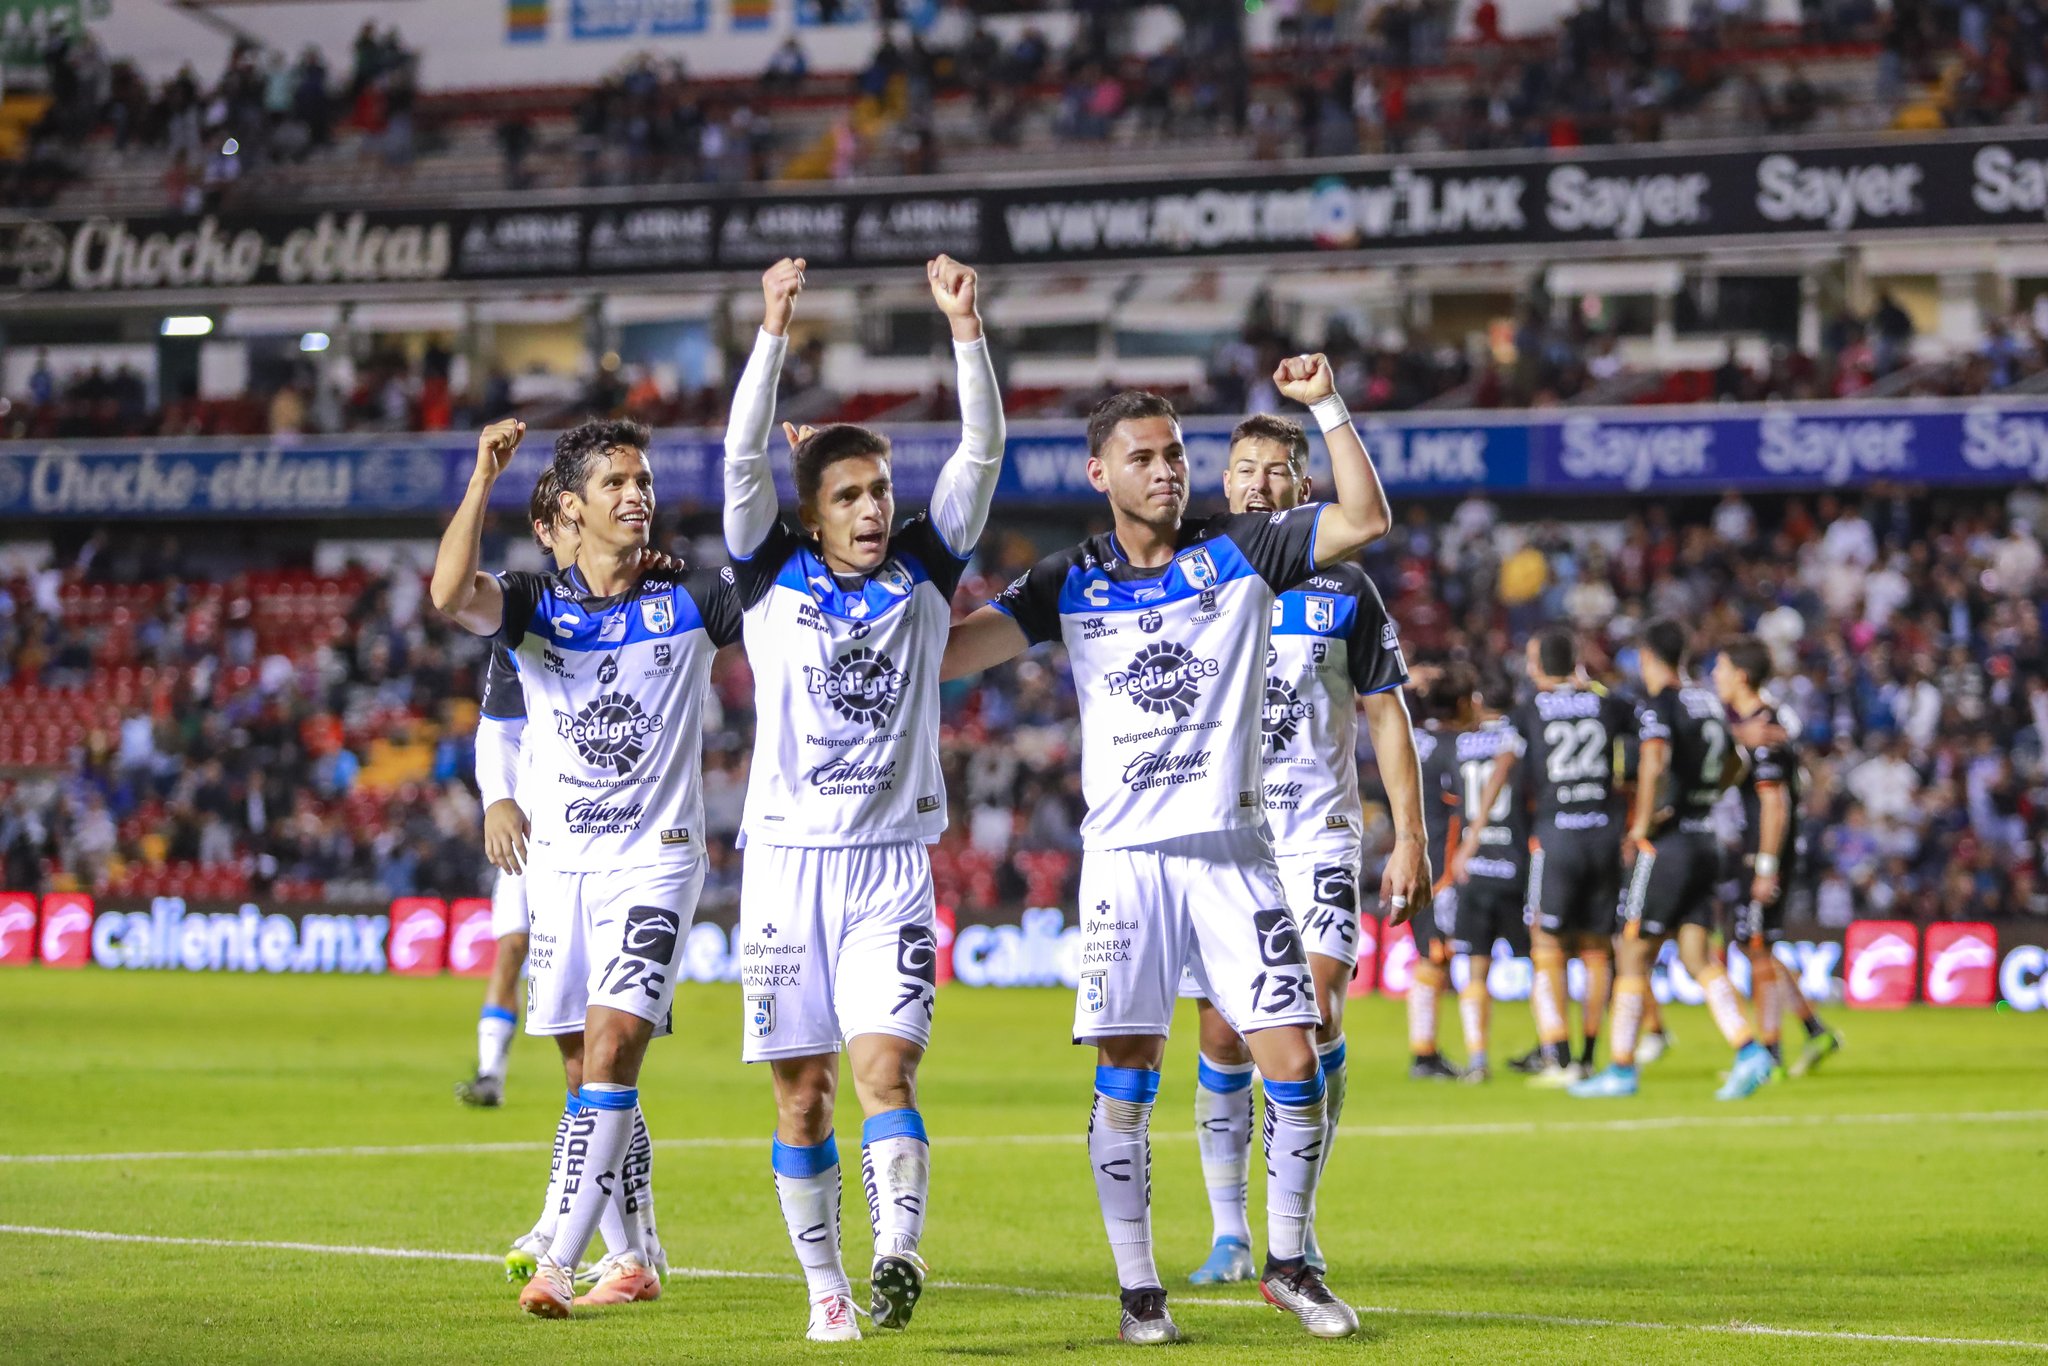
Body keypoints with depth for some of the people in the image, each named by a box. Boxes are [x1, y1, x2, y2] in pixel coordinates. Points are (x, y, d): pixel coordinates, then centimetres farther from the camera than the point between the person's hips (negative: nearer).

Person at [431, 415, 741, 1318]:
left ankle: (558, 1266, -21)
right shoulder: (535, 608, 1)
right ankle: (634, 1260, 24)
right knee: (589, 1068, 10)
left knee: (610, 1056, -16)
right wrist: (483, 478, -24)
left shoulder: (690, 604, 0)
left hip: (655, 863, -3)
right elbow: (452, 595, -19)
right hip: (559, 862, 3)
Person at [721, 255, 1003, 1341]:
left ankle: (897, 1256, -28)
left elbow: (982, 451, -2)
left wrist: (966, 327, -13)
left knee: (887, 1065, -15)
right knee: (803, 1091, 2)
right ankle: (825, 1290, 9)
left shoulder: (922, 572, 7)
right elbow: (743, 456, -9)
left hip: (893, 860, 0)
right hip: (787, 854, 0)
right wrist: (774, 331, -20)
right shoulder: (774, 577, 4)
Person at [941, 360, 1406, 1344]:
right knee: (1124, 1080, -3)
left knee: (1294, 1063, -6)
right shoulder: (1070, 582, 6)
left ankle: (1288, 1263, 12)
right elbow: (944, 652, 3)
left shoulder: (1238, 551, 5)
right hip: (1125, 853, 0)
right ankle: (1138, 1289, 7)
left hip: (1233, 848, 0)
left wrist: (1326, 405, -9)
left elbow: (1365, 521, -3)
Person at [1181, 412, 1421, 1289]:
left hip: (1317, 835, -1)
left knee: (1315, 1017, -14)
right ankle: (1229, 1233, 6)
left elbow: (1386, 716, 8)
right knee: (1223, 1036, -3)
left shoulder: (1344, 592, 6)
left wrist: (1410, 834, 1)